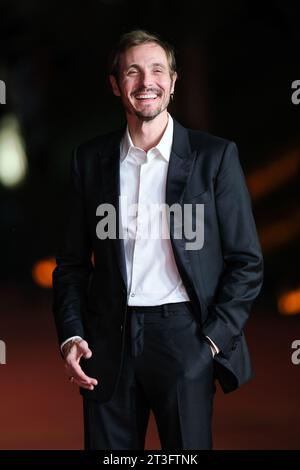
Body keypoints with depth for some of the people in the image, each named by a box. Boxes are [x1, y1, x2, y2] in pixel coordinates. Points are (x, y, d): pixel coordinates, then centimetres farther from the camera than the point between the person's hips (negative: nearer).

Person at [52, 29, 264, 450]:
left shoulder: (215, 156, 0)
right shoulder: (91, 158, 7)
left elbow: (247, 262, 0)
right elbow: (72, 261, 12)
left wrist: (214, 340, -7)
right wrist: (71, 336, -1)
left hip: (184, 336, -2)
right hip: (109, 339, 2)